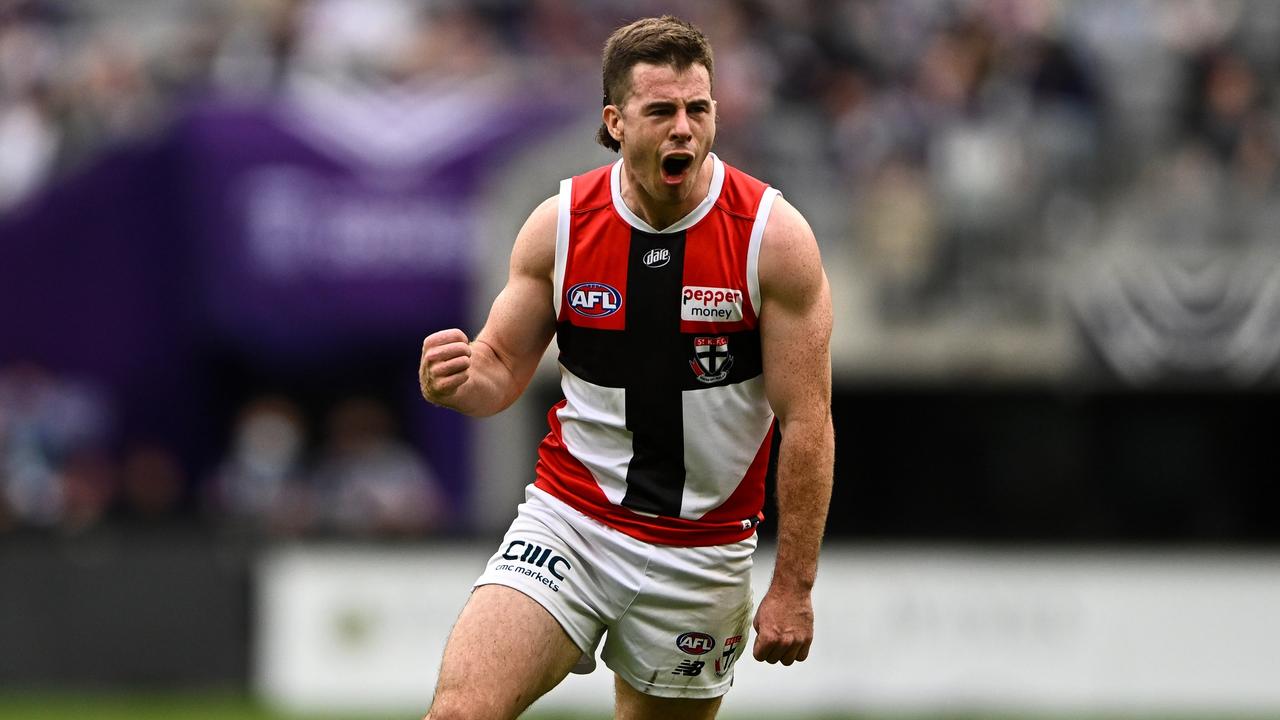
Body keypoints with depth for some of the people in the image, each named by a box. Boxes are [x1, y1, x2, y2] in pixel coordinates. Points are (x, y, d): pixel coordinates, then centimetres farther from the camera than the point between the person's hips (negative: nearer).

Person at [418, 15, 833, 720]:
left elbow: (806, 420, -7)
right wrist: (456, 381, -16)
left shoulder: (774, 234, -9)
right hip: (569, 522, 1)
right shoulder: (559, 224, -2)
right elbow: (503, 368, 10)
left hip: (702, 550, -1)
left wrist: (793, 587, -9)